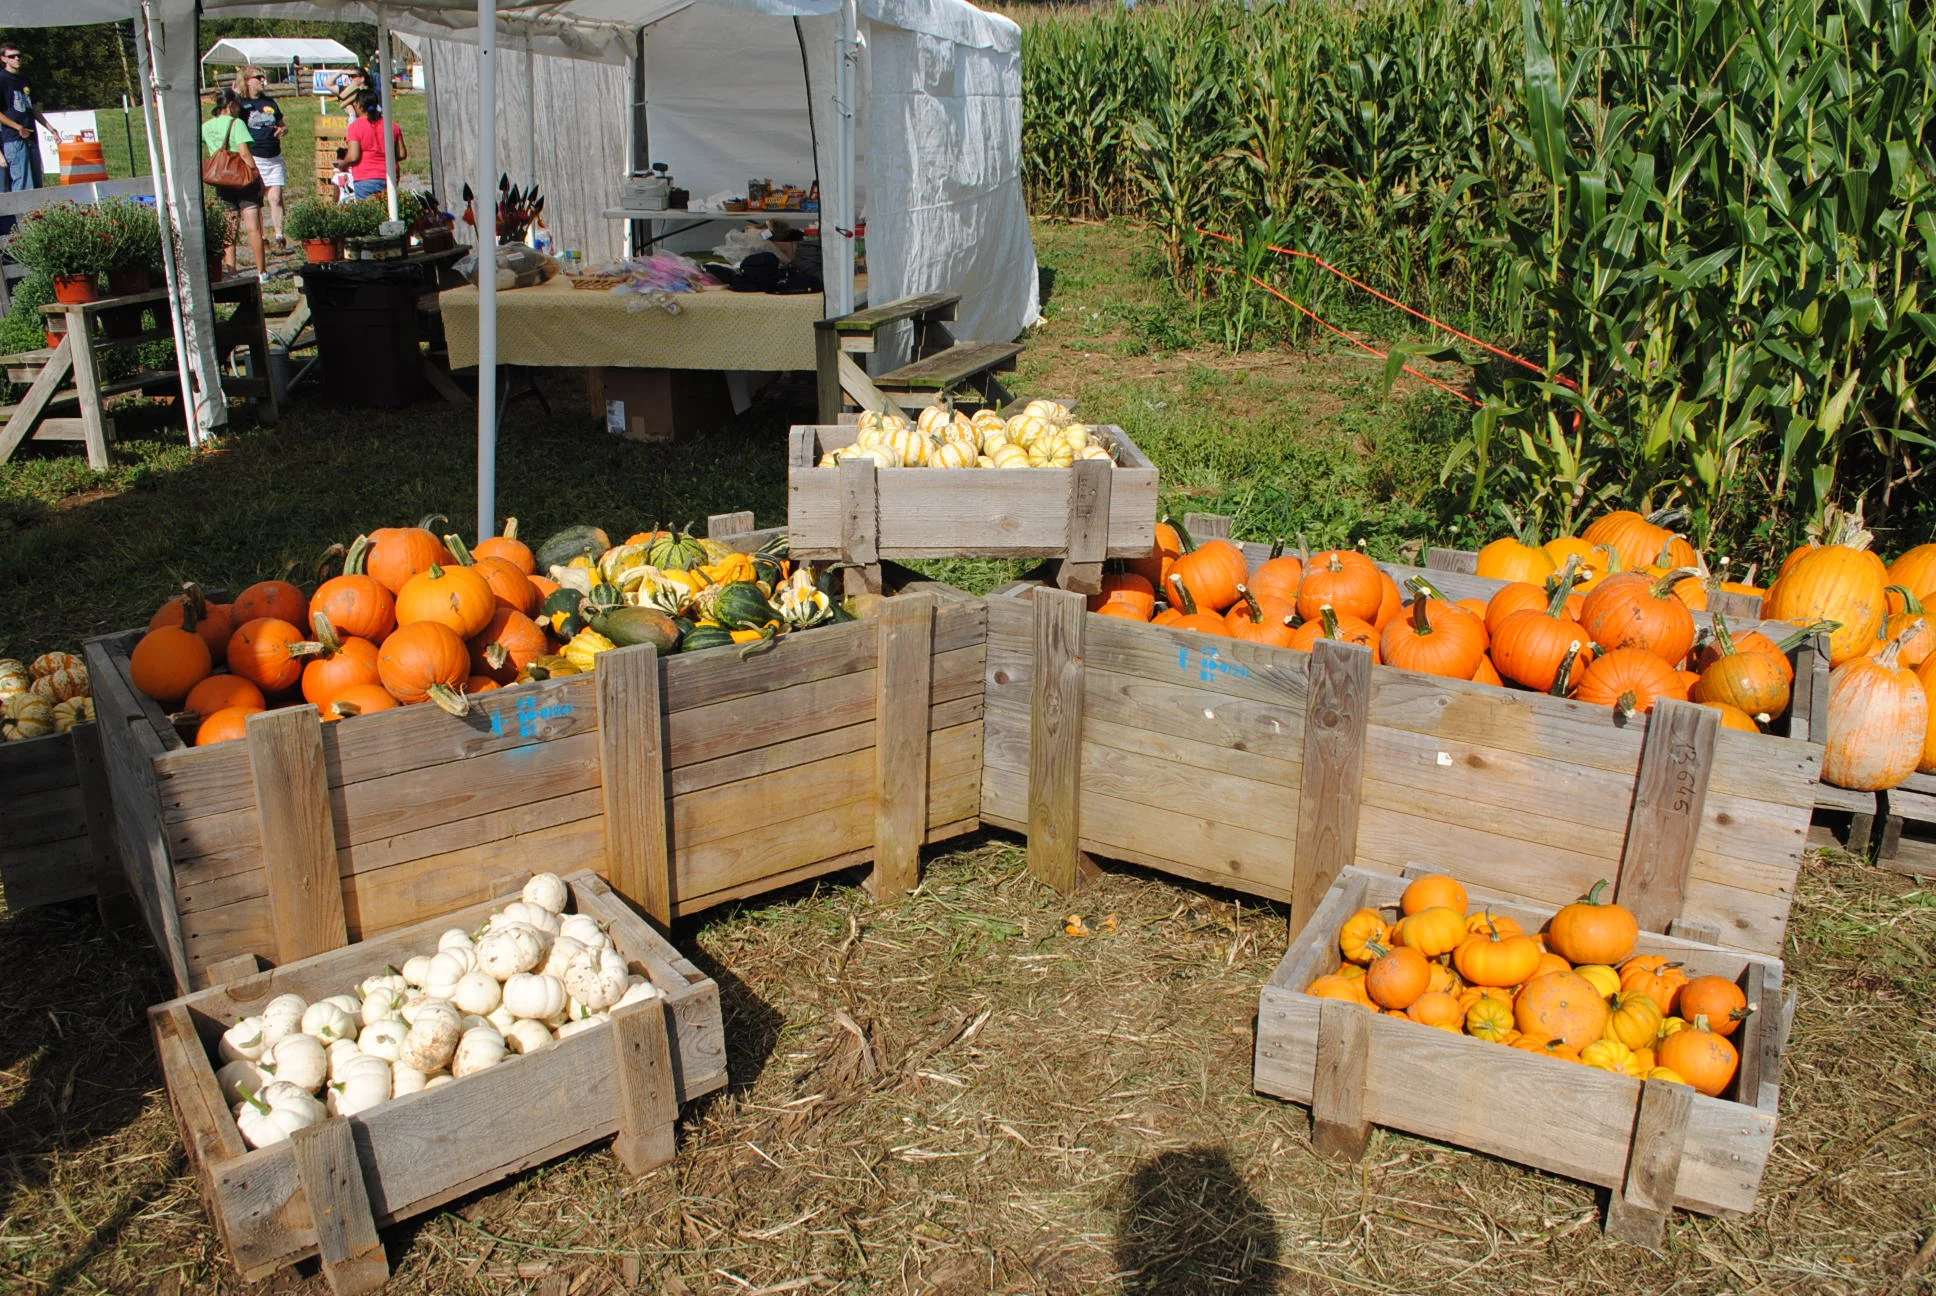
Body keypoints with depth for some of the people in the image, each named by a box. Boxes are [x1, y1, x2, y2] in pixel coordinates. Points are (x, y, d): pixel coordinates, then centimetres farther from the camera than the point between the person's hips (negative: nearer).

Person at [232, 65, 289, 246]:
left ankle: (280, 236, -1)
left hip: (274, 158, 4)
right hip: (253, 159, -4)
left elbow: (282, 125, 24)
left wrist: (284, 130, -3)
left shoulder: (270, 102, 13)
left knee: (276, 198, -4)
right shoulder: (240, 103, -1)